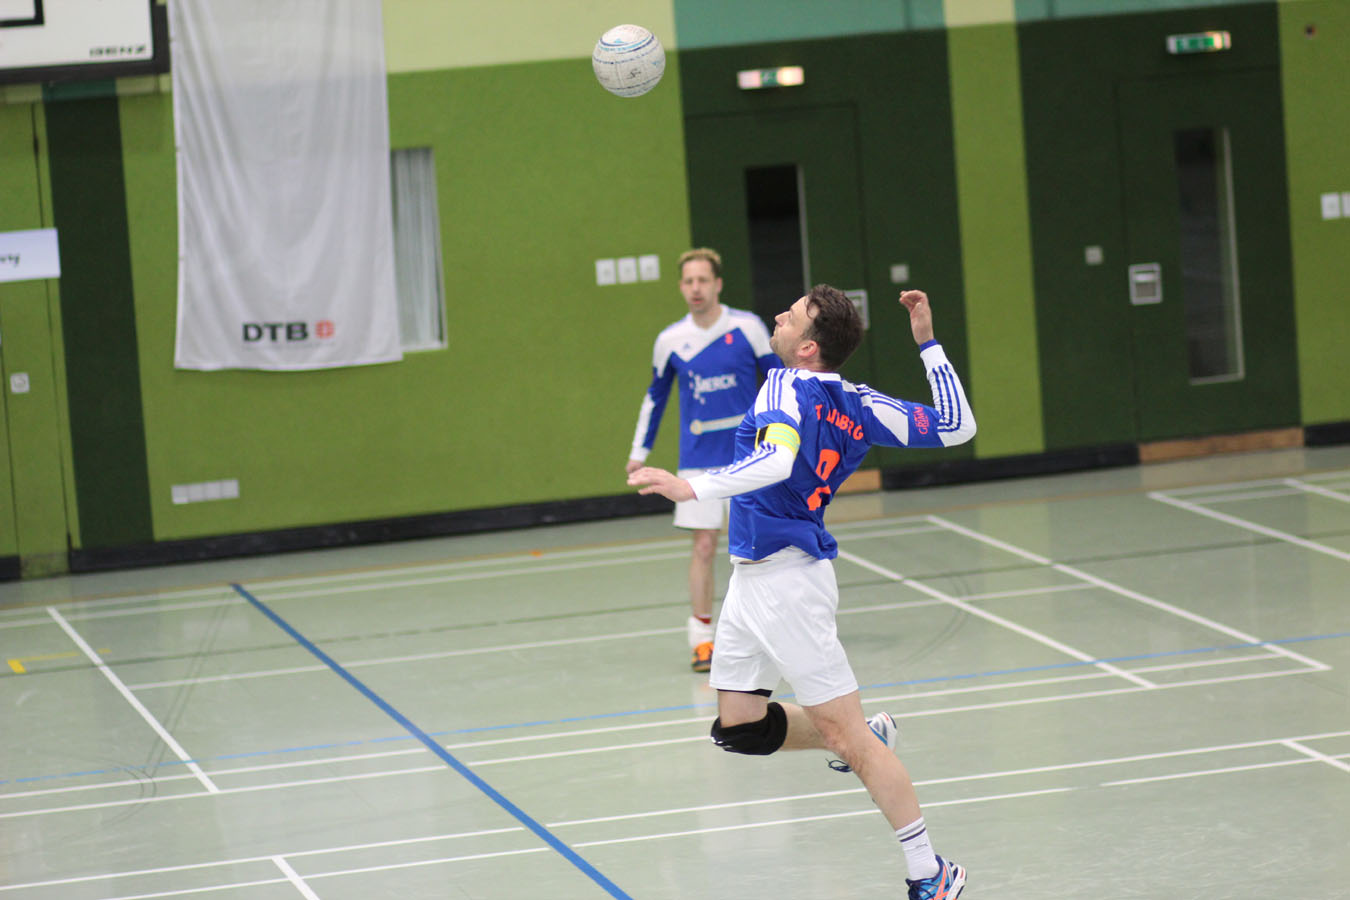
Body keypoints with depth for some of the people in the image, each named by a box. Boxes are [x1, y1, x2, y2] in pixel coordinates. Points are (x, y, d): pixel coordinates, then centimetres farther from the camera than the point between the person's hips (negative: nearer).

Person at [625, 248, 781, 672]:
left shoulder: (748, 328, -6)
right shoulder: (670, 341, 0)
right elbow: (655, 396, 14)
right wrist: (639, 451, 15)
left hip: (748, 453, 0)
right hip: (698, 459, 0)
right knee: (704, 545, -5)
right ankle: (701, 636, -1)